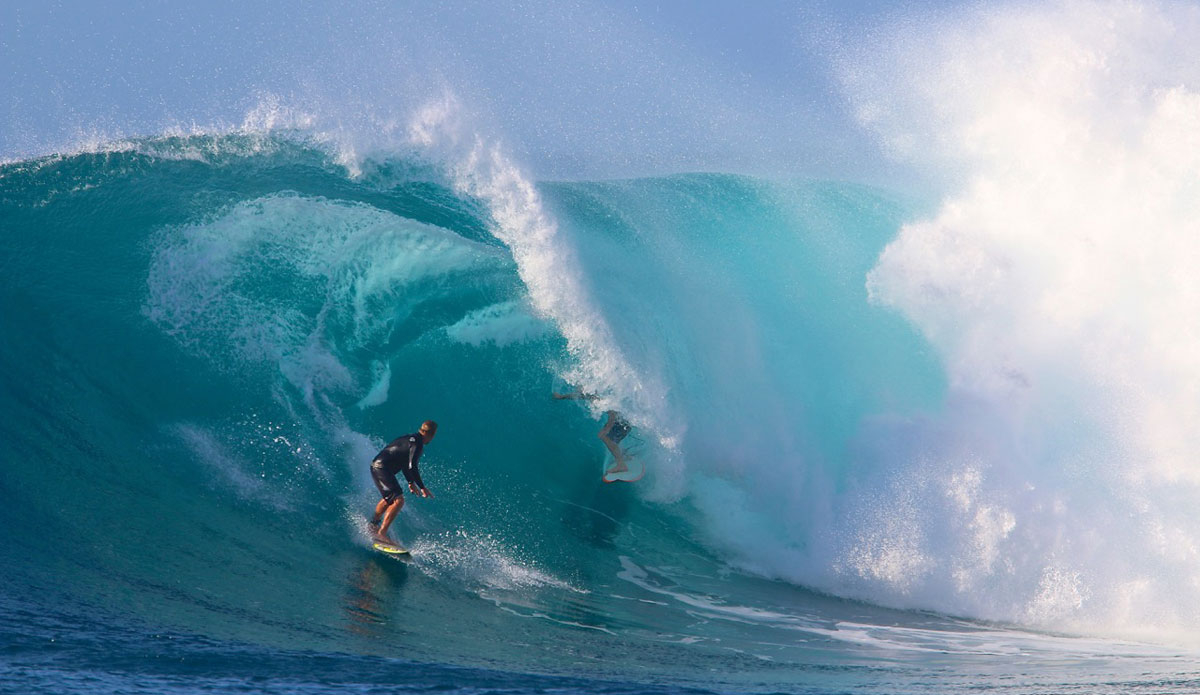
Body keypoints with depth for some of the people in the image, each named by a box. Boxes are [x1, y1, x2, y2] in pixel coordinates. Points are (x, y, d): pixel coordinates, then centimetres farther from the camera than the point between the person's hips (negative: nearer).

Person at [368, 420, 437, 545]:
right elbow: (412, 467, -18)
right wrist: (423, 487, -10)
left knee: (389, 499, 31)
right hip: (382, 468, -11)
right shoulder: (417, 443, -12)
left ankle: (373, 525, 52)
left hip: (376, 466, 11)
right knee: (398, 500, -18)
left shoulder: (411, 438, 18)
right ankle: (381, 533, -23)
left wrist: (410, 482, 32)